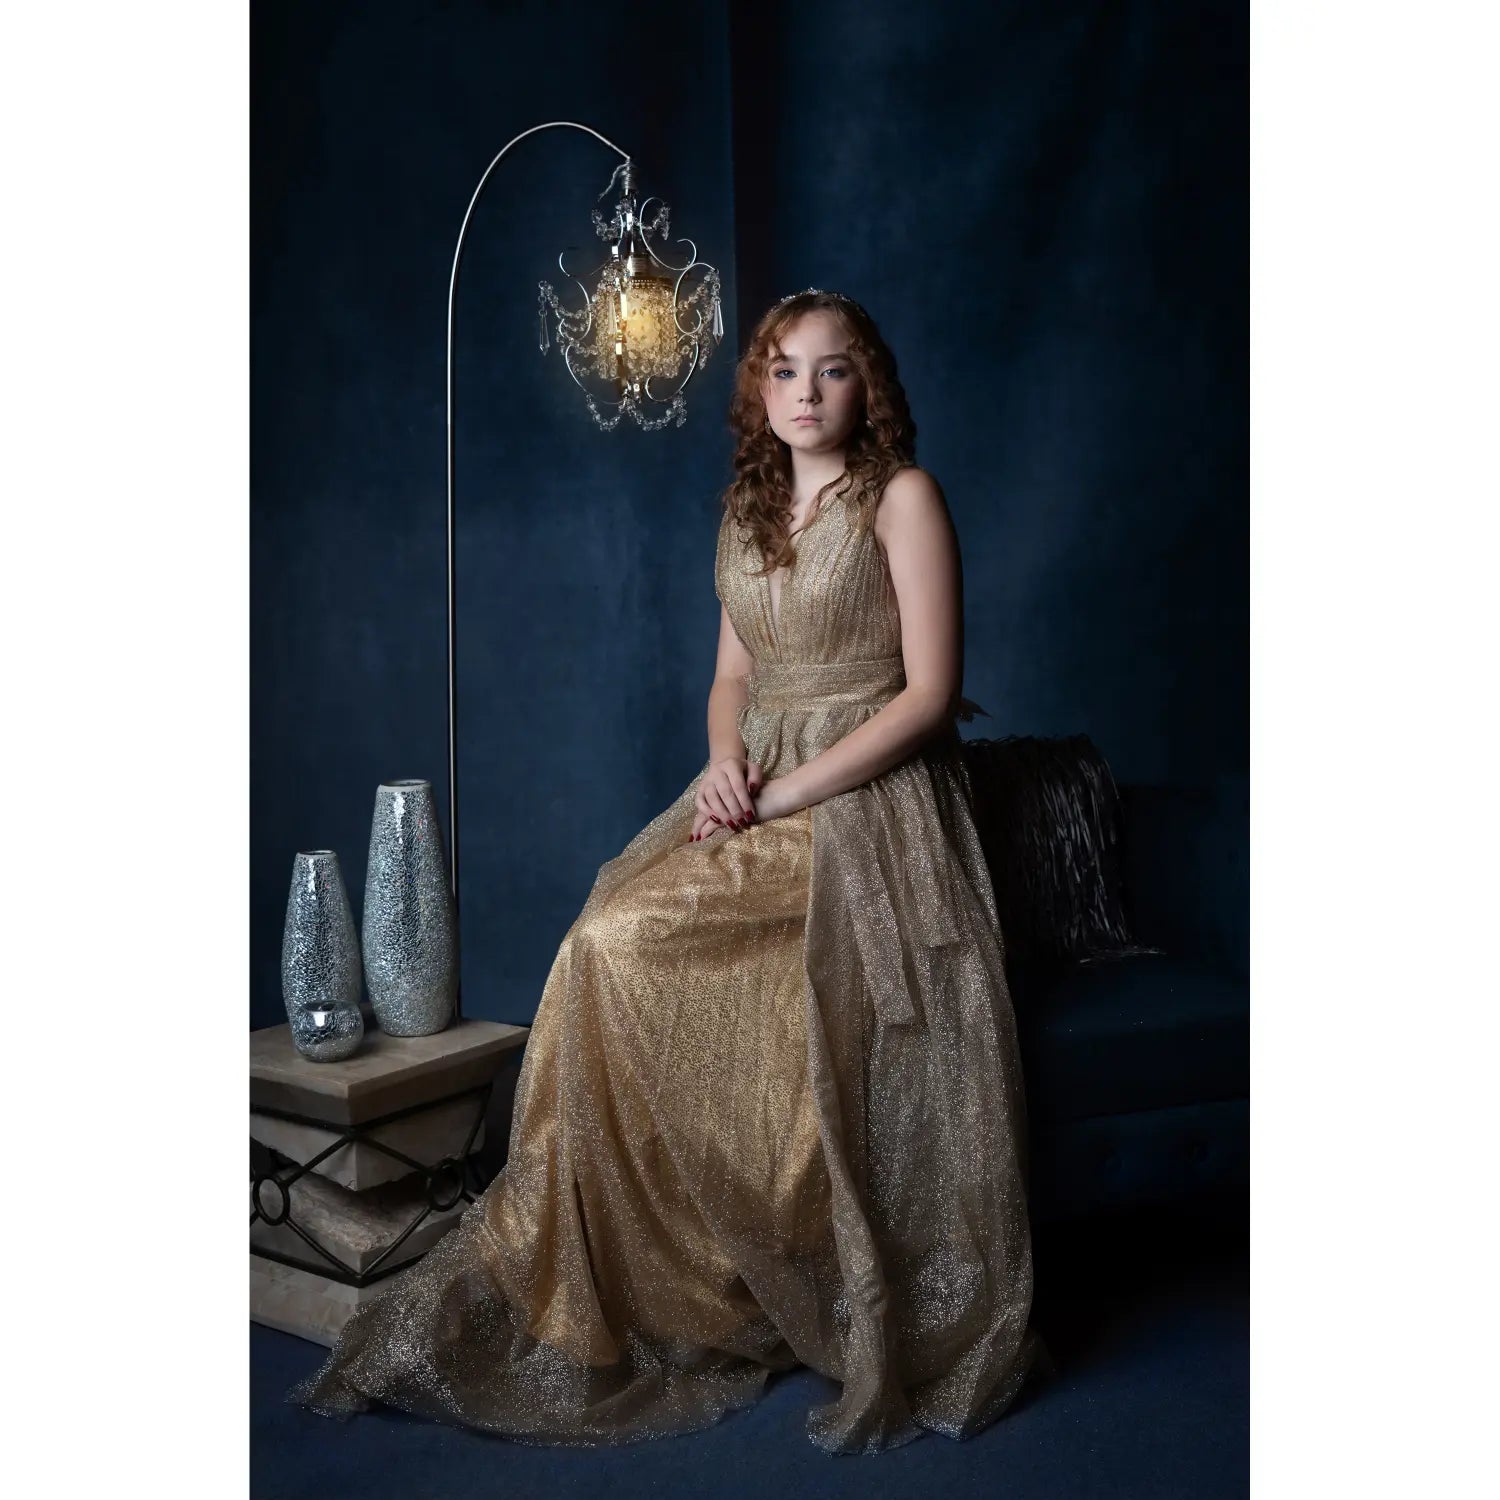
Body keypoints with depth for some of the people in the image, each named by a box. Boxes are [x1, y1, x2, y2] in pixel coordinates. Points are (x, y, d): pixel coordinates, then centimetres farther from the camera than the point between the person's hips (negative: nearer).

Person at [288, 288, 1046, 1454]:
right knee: (612, 946, -16)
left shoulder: (903, 498, -3)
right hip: (756, 799, 6)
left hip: (864, 802, -6)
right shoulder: (748, 513, 17)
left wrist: (787, 793, -15)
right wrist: (726, 765, -4)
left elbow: (930, 690, -10)